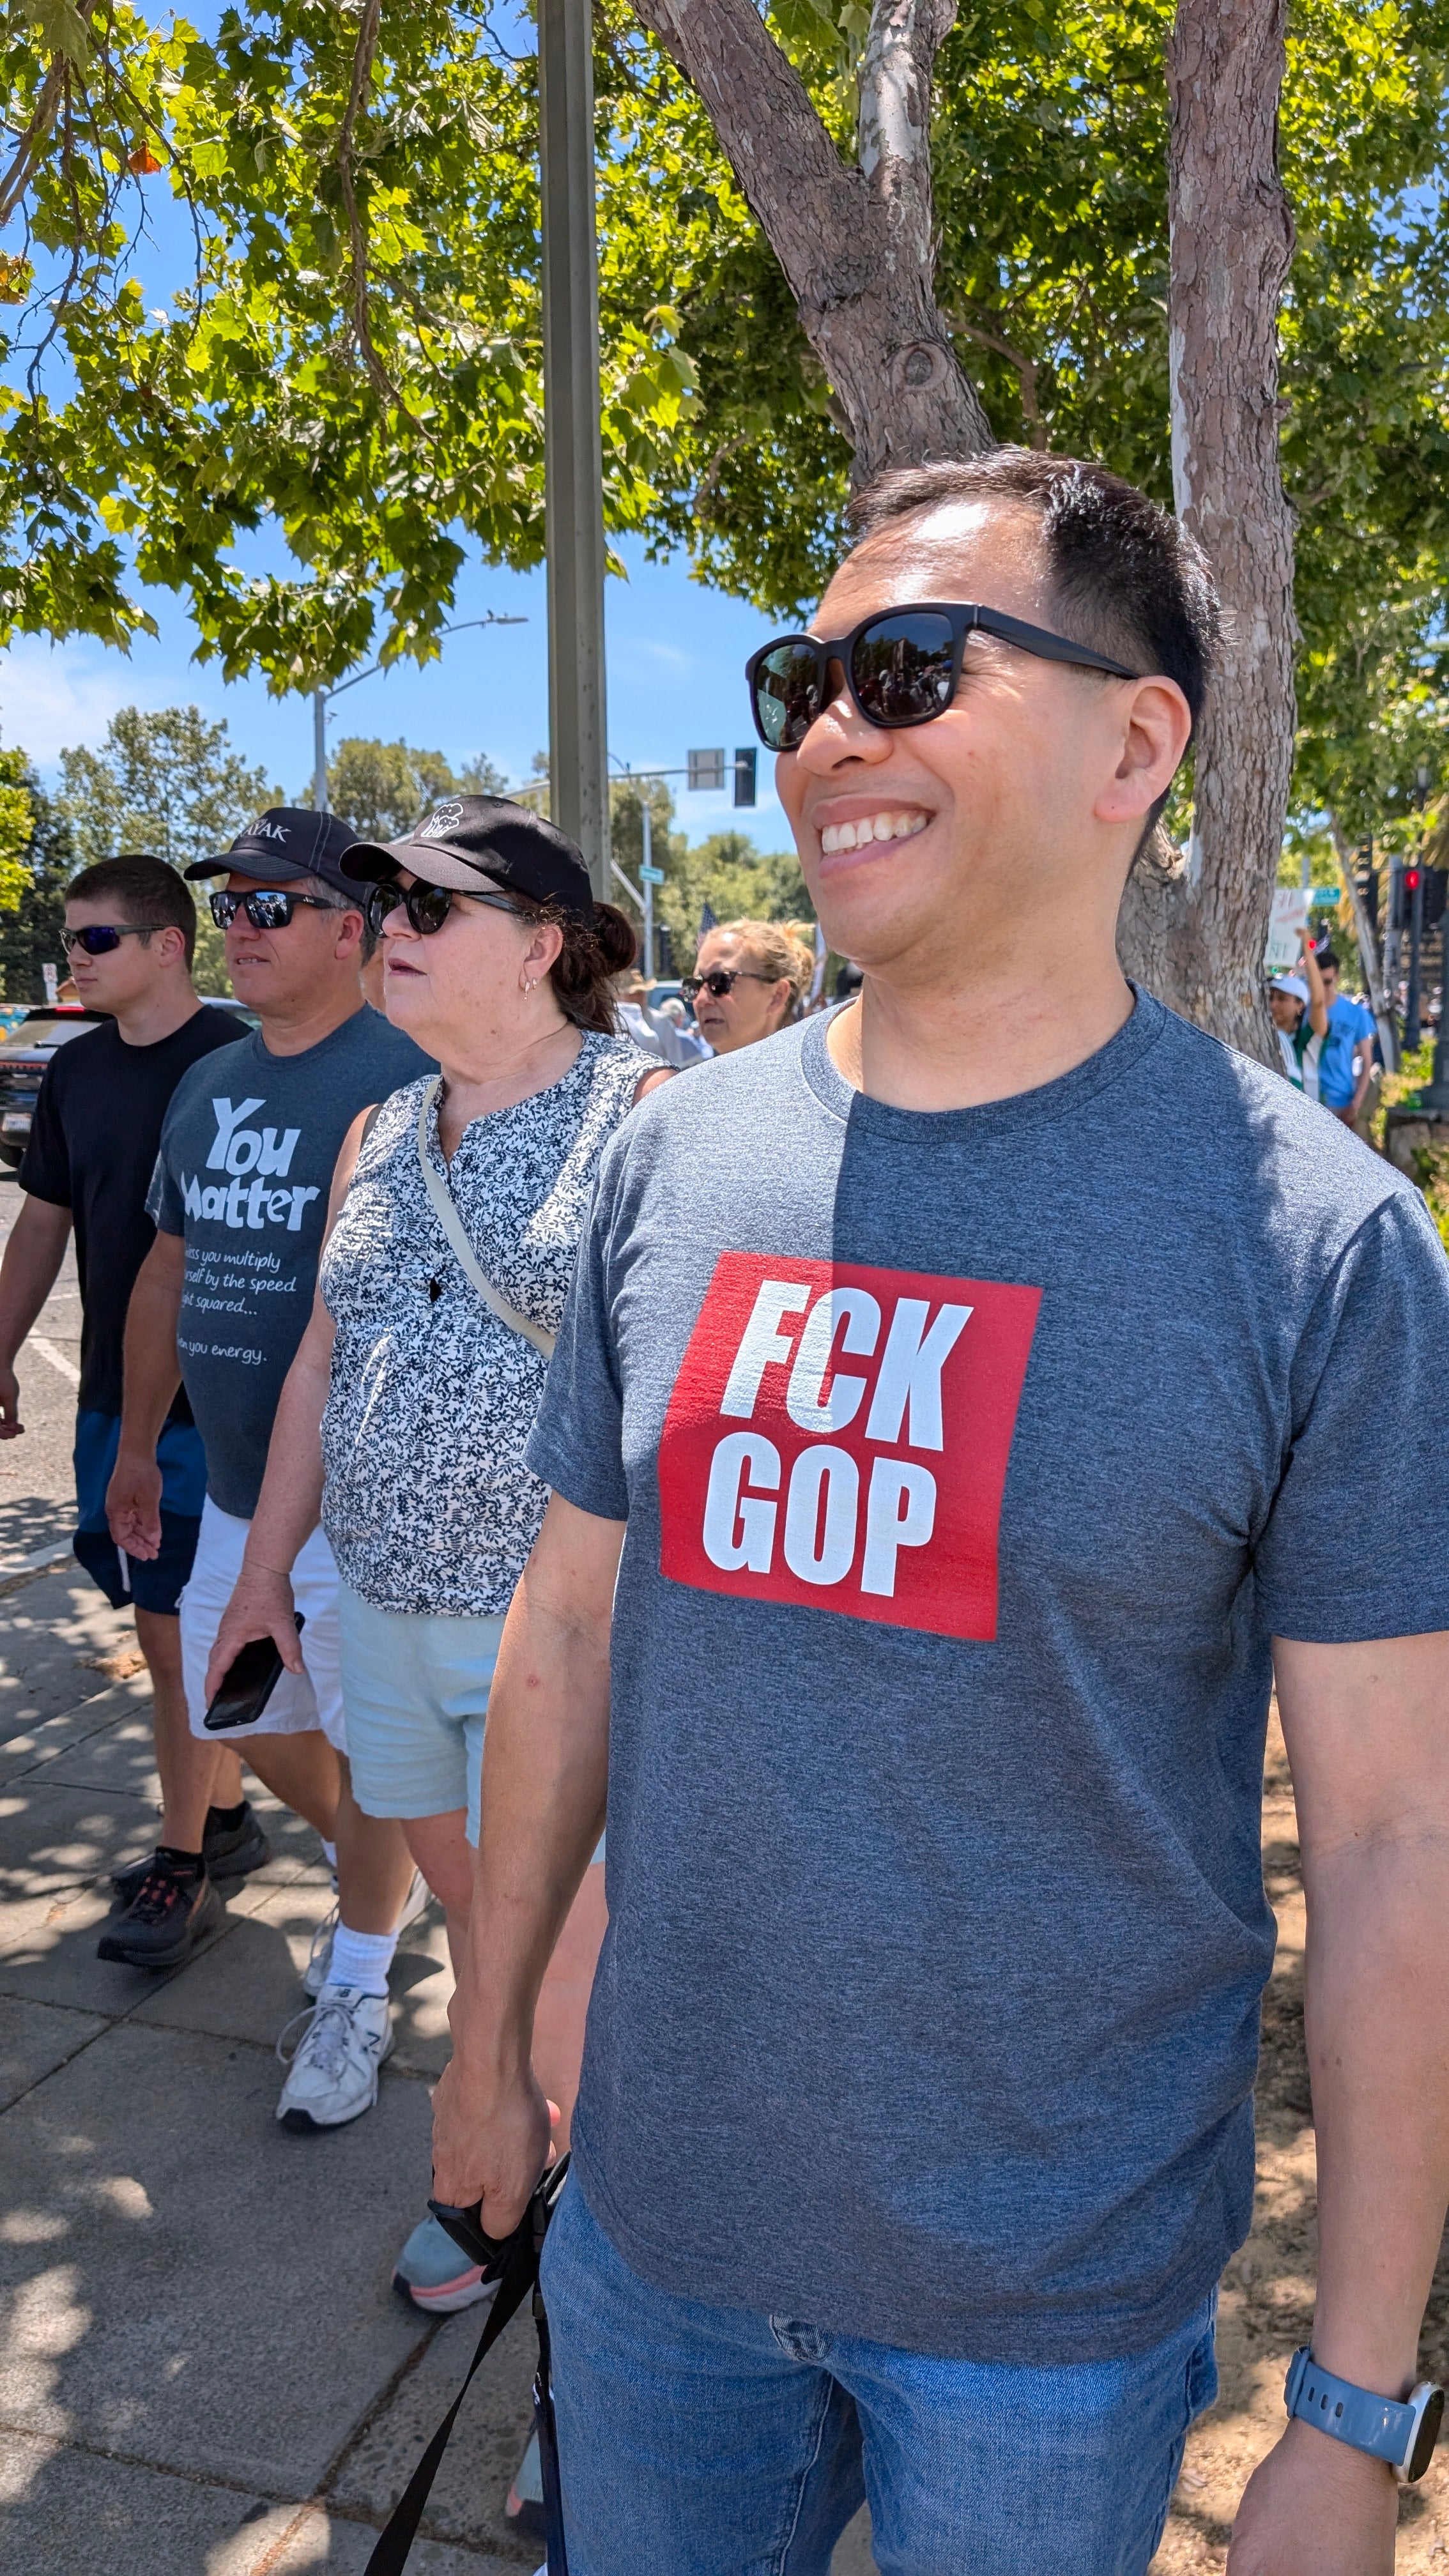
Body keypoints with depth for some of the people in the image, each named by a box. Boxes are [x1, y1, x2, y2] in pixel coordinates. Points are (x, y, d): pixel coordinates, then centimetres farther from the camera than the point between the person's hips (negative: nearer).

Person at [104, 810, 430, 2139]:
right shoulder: (207, 1089, 11)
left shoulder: (404, 1077, -14)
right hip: (234, 1490, 8)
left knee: (373, 1751, 8)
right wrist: (137, 1443, 19)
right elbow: (168, 1269, 18)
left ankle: (357, 1989, 30)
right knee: (247, 1719, 20)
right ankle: (382, 1874, 47)